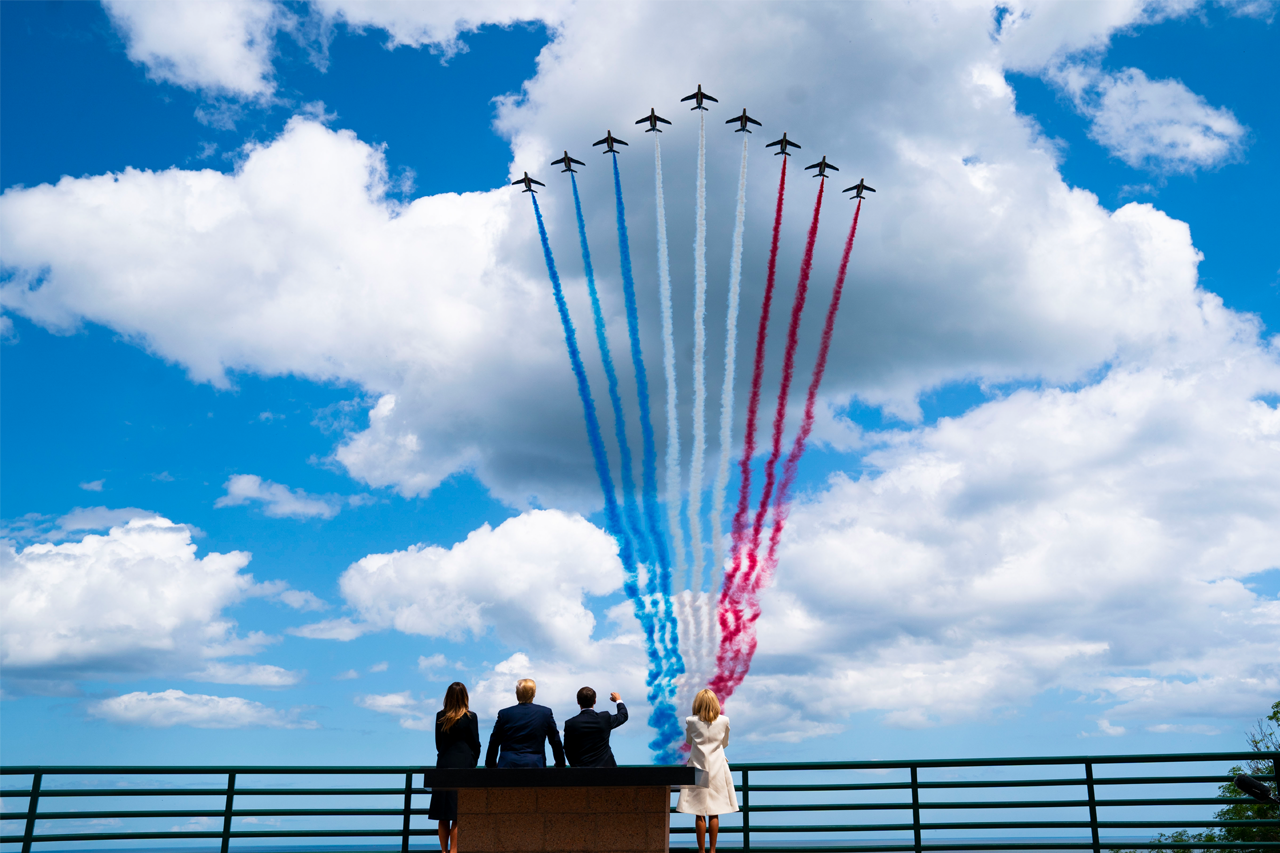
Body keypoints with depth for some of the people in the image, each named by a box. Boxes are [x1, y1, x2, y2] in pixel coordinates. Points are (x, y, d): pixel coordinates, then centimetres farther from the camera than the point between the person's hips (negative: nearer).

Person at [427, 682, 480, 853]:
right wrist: (473, 762, 14)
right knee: (458, 815, -2)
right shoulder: (470, 717, -6)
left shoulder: (440, 716, 5)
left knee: (443, 816, 9)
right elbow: (475, 744, -1)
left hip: (443, 766, 4)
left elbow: (438, 743, 11)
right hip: (463, 766, -4)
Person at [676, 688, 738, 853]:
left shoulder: (692, 722, -7)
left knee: (699, 814, 3)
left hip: (698, 770, -1)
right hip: (717, 770, 1)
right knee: (714, 814, 7)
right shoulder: (724, 721, -4)